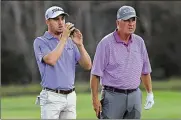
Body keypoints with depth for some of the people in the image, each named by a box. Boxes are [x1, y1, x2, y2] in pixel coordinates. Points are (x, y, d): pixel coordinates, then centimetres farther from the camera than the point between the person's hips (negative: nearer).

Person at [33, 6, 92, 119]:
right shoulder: (40, 42, -3)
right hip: (51, 97, -5)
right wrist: (64, 37, -18)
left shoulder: (70, 42, 12)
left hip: (70, 96, 5)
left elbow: (87, 65, 4)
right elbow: (51, 60, -22)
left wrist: (80, 44, -11)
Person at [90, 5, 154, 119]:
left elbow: (145, 71, 18)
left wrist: (150, 93, 13)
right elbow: (95, 74, -8)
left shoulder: (139, 42, 9)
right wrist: (95, 99, -13)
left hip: (135, 96, 5)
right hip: (113, 96, -5)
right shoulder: (106, 43, -7)